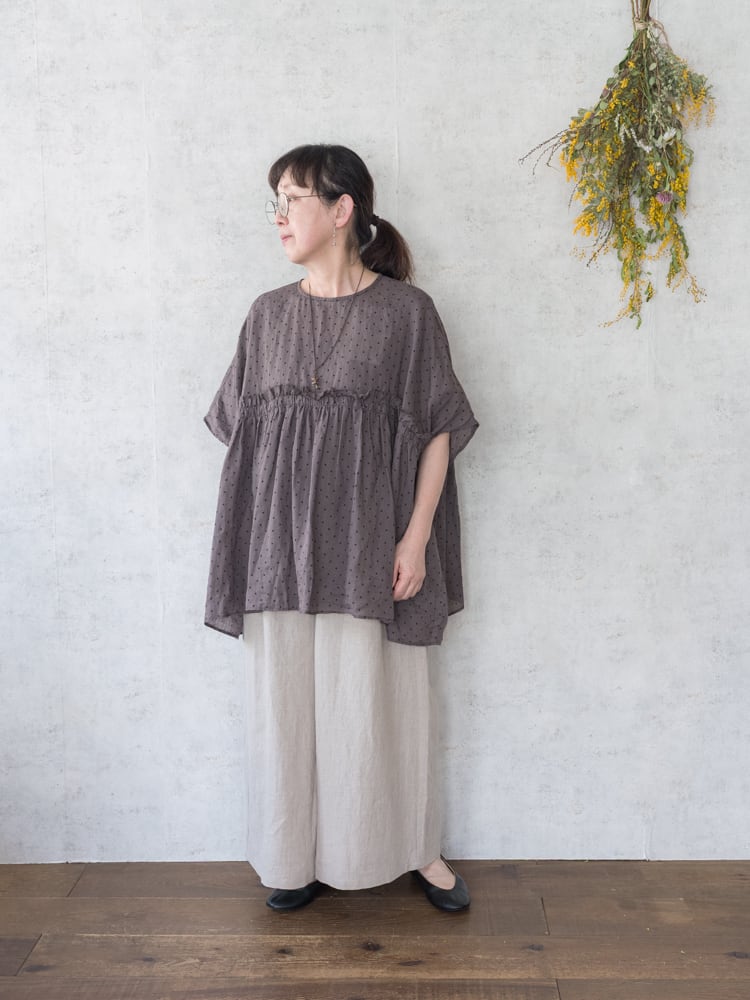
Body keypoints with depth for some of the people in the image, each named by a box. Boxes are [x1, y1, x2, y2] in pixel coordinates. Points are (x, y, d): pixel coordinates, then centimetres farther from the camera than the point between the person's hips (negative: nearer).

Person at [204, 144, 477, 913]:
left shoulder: (406, 311, -3)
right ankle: (298, 856, 26)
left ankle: (417, 849, 25)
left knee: (382, 696, 5)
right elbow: (241, 427, 10)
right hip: (283, 538, 3)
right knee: (286, 697, 8)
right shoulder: (269, 314, 8)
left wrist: (415, 536, -10)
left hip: (369, 534, -3)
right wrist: (251, 541, 4)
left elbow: (439, 430, -3)